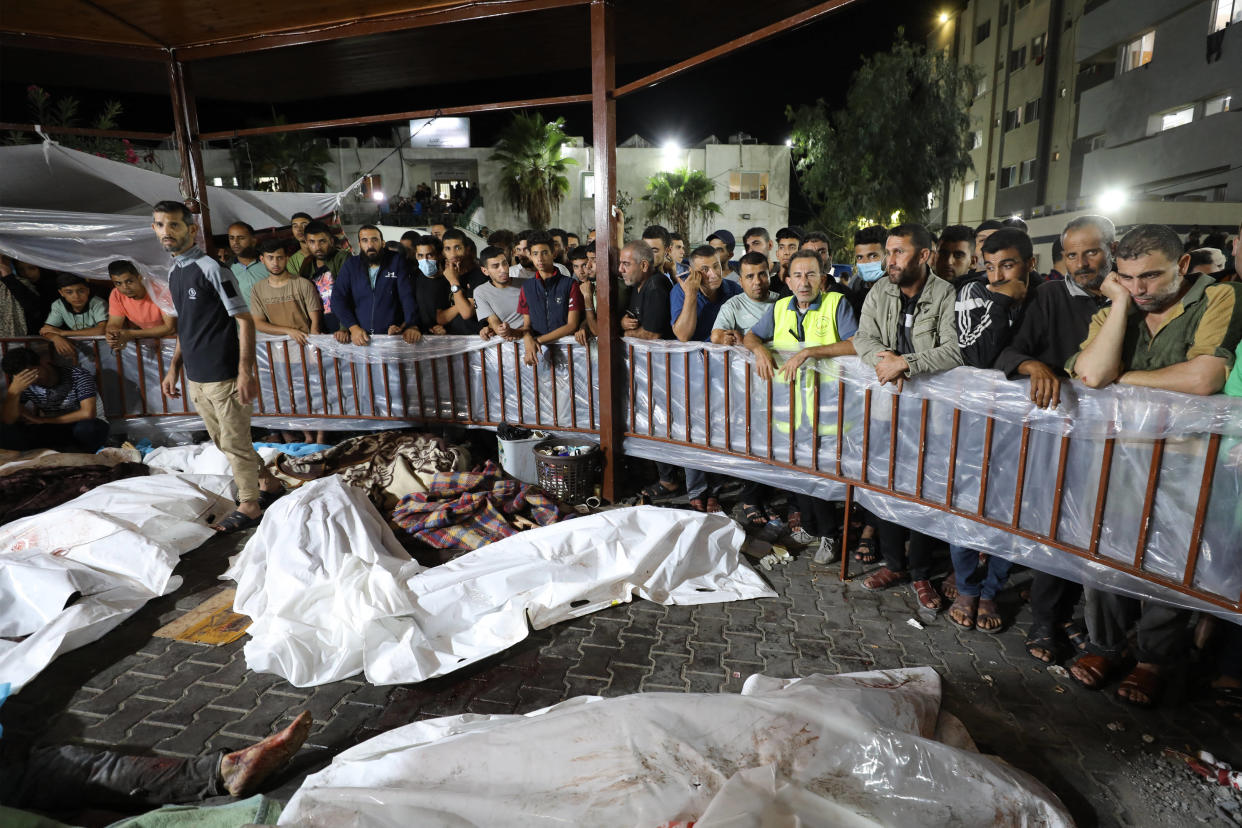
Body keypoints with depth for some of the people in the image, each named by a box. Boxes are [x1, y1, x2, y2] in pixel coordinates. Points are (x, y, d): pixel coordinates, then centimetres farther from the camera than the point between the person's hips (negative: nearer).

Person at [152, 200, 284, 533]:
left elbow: (245, 320, -14)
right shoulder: (174, 273, 13)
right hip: (196, 378, 9)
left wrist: (245, 371, -21)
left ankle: (249, 506, 13)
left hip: (224, 376, -8)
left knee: (234, 443, 0)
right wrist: (174, 368, 18)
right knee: (223, 441, 16)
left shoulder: (211, 268, -11)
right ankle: (267, 483, 31)